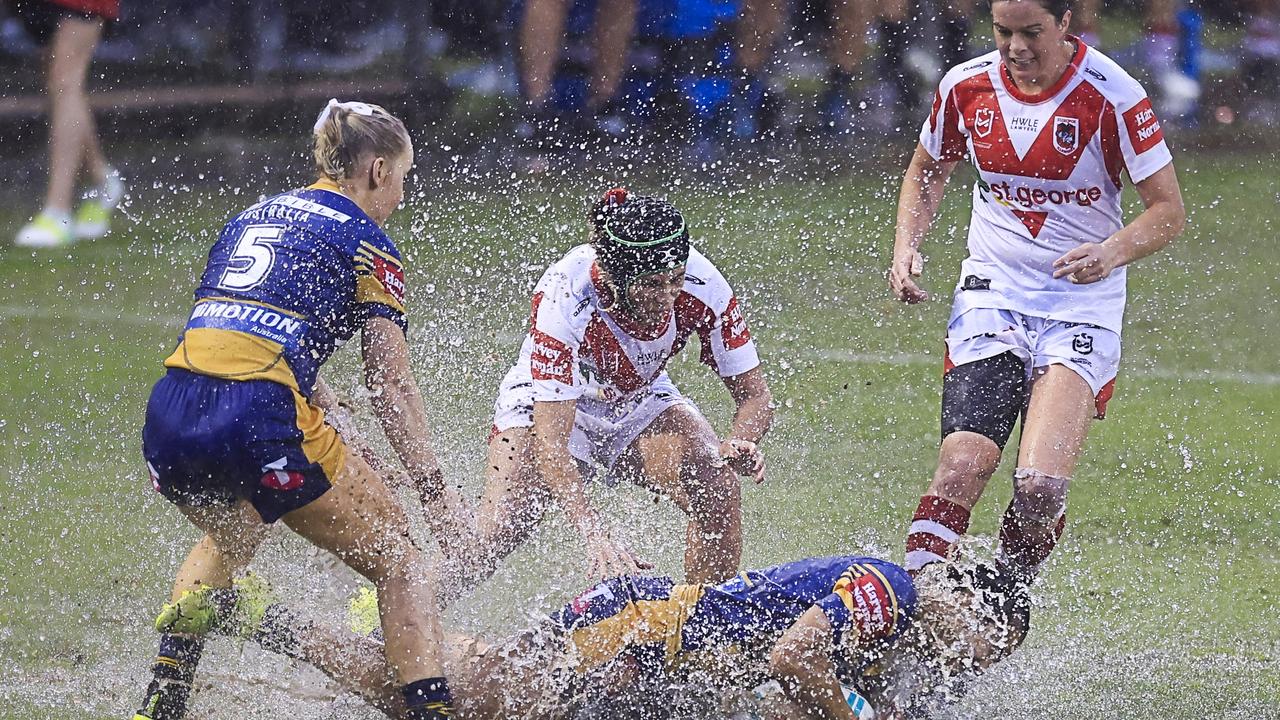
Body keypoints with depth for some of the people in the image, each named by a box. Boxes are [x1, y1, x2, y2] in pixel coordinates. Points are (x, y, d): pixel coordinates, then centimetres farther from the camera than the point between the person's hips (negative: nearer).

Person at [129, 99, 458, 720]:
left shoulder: (251, 218, 27)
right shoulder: (366, 243, 8)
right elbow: (392, 389, 3)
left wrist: (335, 437, 30)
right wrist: (437, 494, 6)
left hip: (167, 418, 7)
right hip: (258, 420, -6)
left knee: (228, 539, 37)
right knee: (400, 564, 7)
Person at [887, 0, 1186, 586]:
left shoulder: (1111, 95, -10)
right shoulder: (966, 86, 1)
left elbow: (1169, 210, -6)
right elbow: (927, 171, 21)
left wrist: (1111, 253, -24)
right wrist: (906, 248, 4)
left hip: (1083, 307, -2)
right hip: (990, 293, 2)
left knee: (1041, 486, -18)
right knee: (962, 466, -18)